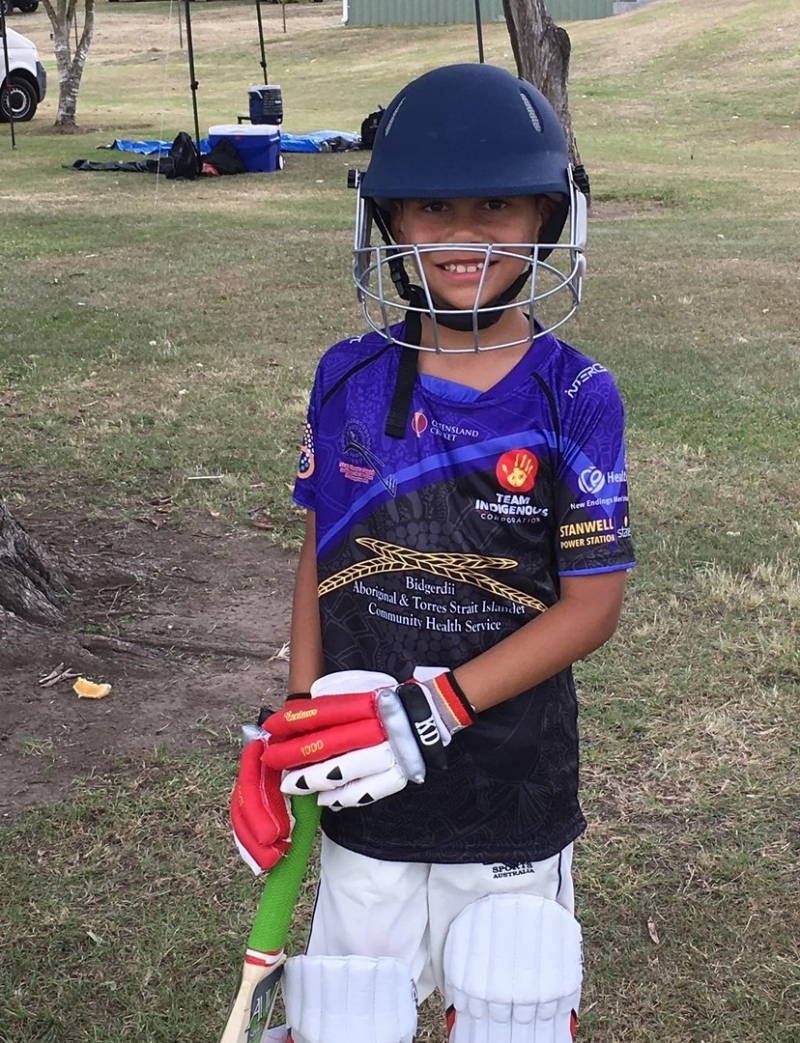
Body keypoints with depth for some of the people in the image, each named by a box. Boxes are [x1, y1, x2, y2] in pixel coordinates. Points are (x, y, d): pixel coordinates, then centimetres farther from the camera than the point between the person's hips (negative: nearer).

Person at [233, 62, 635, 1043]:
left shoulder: (575, 400, -11)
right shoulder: (350, 380, -3)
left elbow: (592, 603, -11)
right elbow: (319, 559, 6)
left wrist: (431, 709, -19)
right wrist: (298, 725, -2)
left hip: (512, 789, -2)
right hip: (366, 790, 2)